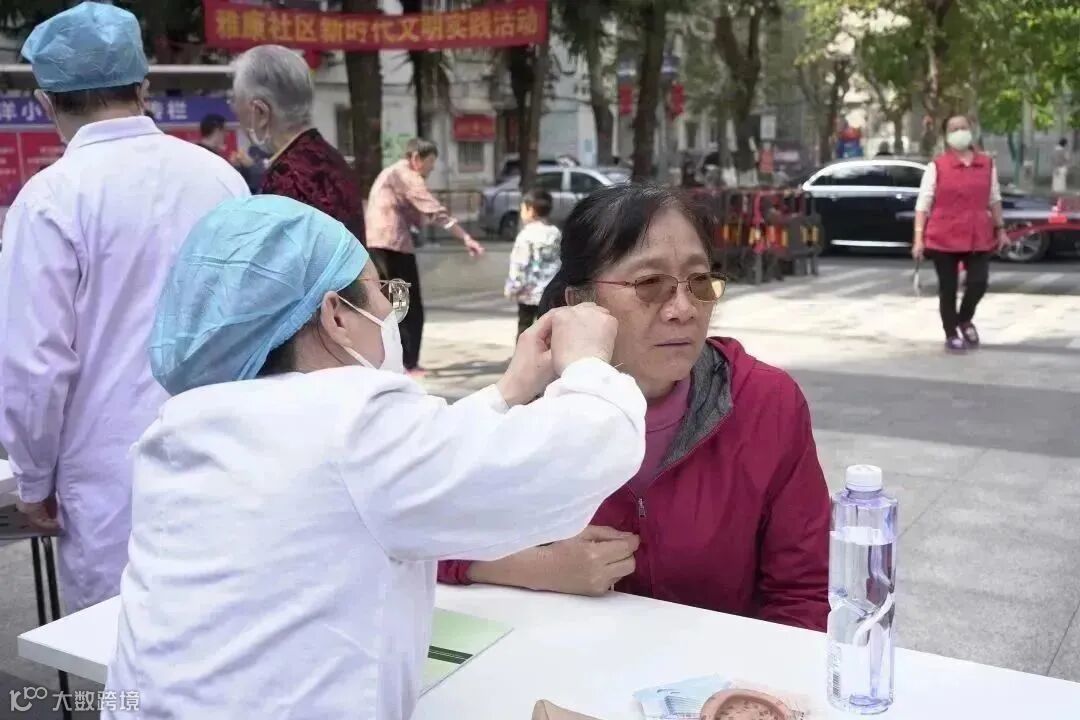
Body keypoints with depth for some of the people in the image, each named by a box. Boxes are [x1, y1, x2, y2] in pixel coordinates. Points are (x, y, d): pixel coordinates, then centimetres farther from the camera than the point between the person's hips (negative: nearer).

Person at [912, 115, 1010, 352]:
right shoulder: (936, 166, -4)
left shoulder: (987, 164, 7)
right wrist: (919, 238, -11)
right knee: (947, 288, 3)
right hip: (944, 237, -3)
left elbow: (994, 199, 17)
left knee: (979, 282, -4)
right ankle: (951, 335, 18)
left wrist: (1000, 229, 17)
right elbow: (923, 204, -5)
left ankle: (965, 320, 26)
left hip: (978, 236, 3)